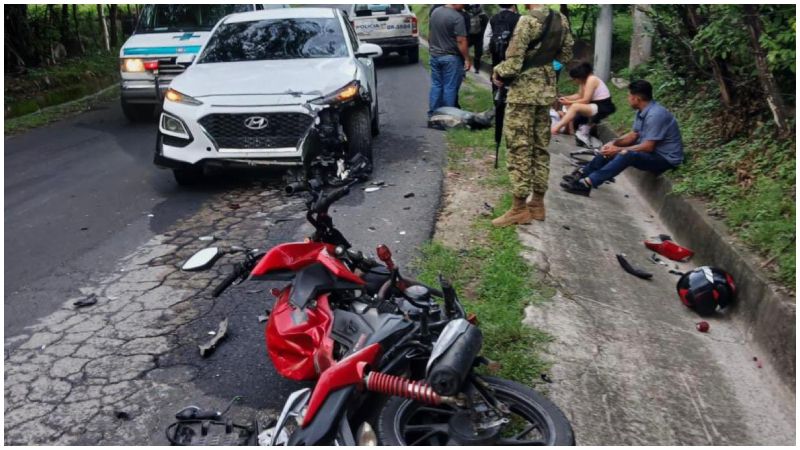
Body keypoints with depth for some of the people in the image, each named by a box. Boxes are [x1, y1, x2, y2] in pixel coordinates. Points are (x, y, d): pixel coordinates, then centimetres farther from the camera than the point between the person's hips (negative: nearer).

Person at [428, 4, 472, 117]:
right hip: (451, 57, -7)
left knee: (436, 85, 14)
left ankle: (432, 113, 18)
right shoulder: (457, 17, -19)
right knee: (450, 87, 2)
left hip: (435, 55, 7)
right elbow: (461, 41, -20)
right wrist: (467, 59, -13)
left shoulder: (435, 12, 5)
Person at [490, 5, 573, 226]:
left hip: (524, 91, -7)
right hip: (547, 90, 8)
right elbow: (566, 54, 17)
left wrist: (497, 73, 1)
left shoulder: (528, 20, -16)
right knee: (541, 147, 12)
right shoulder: (561, 20, 7)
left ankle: (520, 209, 0)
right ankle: (537, 204, 18)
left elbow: (513, 62, -17)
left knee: (519, 149, -3)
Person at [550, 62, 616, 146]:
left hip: (603, 108, -10)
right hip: (595, 105, 10)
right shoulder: (584, 80, 5)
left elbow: (585, 100, -21)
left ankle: (556, 128, -22)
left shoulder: (591, 80, -20)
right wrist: (566, 98, -3)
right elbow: (580, 95, 10)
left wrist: (569, 102, -16)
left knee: (575, 107, -27)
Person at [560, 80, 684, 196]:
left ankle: (587, 184, -36)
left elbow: (648, 147, -27)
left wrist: (619, 150, -22)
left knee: (627, 155, -34)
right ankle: (582, 173, 1)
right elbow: (634, 135, 10)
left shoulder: (655, 115, -27)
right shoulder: (642, 111, 3)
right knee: (611, 148, 5)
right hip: (651, 150, 10)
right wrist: (614, 143, -8)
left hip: (666, 158, -10)